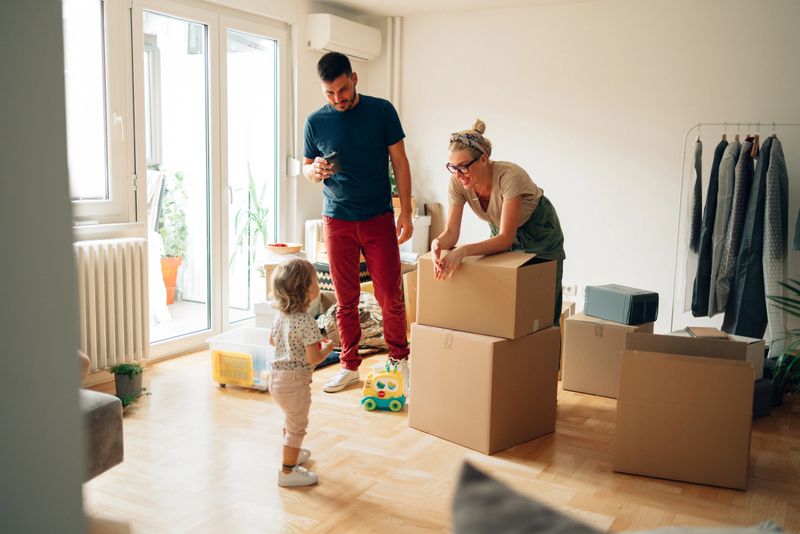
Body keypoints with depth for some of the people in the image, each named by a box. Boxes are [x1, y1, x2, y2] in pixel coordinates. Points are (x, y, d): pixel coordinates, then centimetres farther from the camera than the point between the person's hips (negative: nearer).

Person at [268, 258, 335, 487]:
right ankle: (287, 472, 16)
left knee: (290, 419, 30)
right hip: (295, 381, -9)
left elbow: (272, 340, 16)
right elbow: (313, 359, -25)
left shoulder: (281, 314, 0)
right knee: (296, 427, 7)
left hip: (277, 376, 9)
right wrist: (327, 348, -7)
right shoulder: (307, 322, -26)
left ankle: (292, 454, 49)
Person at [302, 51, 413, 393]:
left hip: (379, 219, -1)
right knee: (345, 299, 7)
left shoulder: (381, 111, -2)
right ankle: (350, 366, 20)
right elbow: (306, 166, 11)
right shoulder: (316, 122, 2)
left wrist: (406, 212, -5)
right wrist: (314, 171, -14)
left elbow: (399, 162, 0)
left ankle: (400, 358, 23)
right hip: (337, 221, 1)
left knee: (391, 296, 2)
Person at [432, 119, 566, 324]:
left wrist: (463, 251, -53)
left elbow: (506, 238, -40)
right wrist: (438, 243, -47)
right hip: (501, 234, 4)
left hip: (540, 234, -4)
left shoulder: (509, 176, -38)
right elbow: (451, 232, -23)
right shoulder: (458, 182, -23)